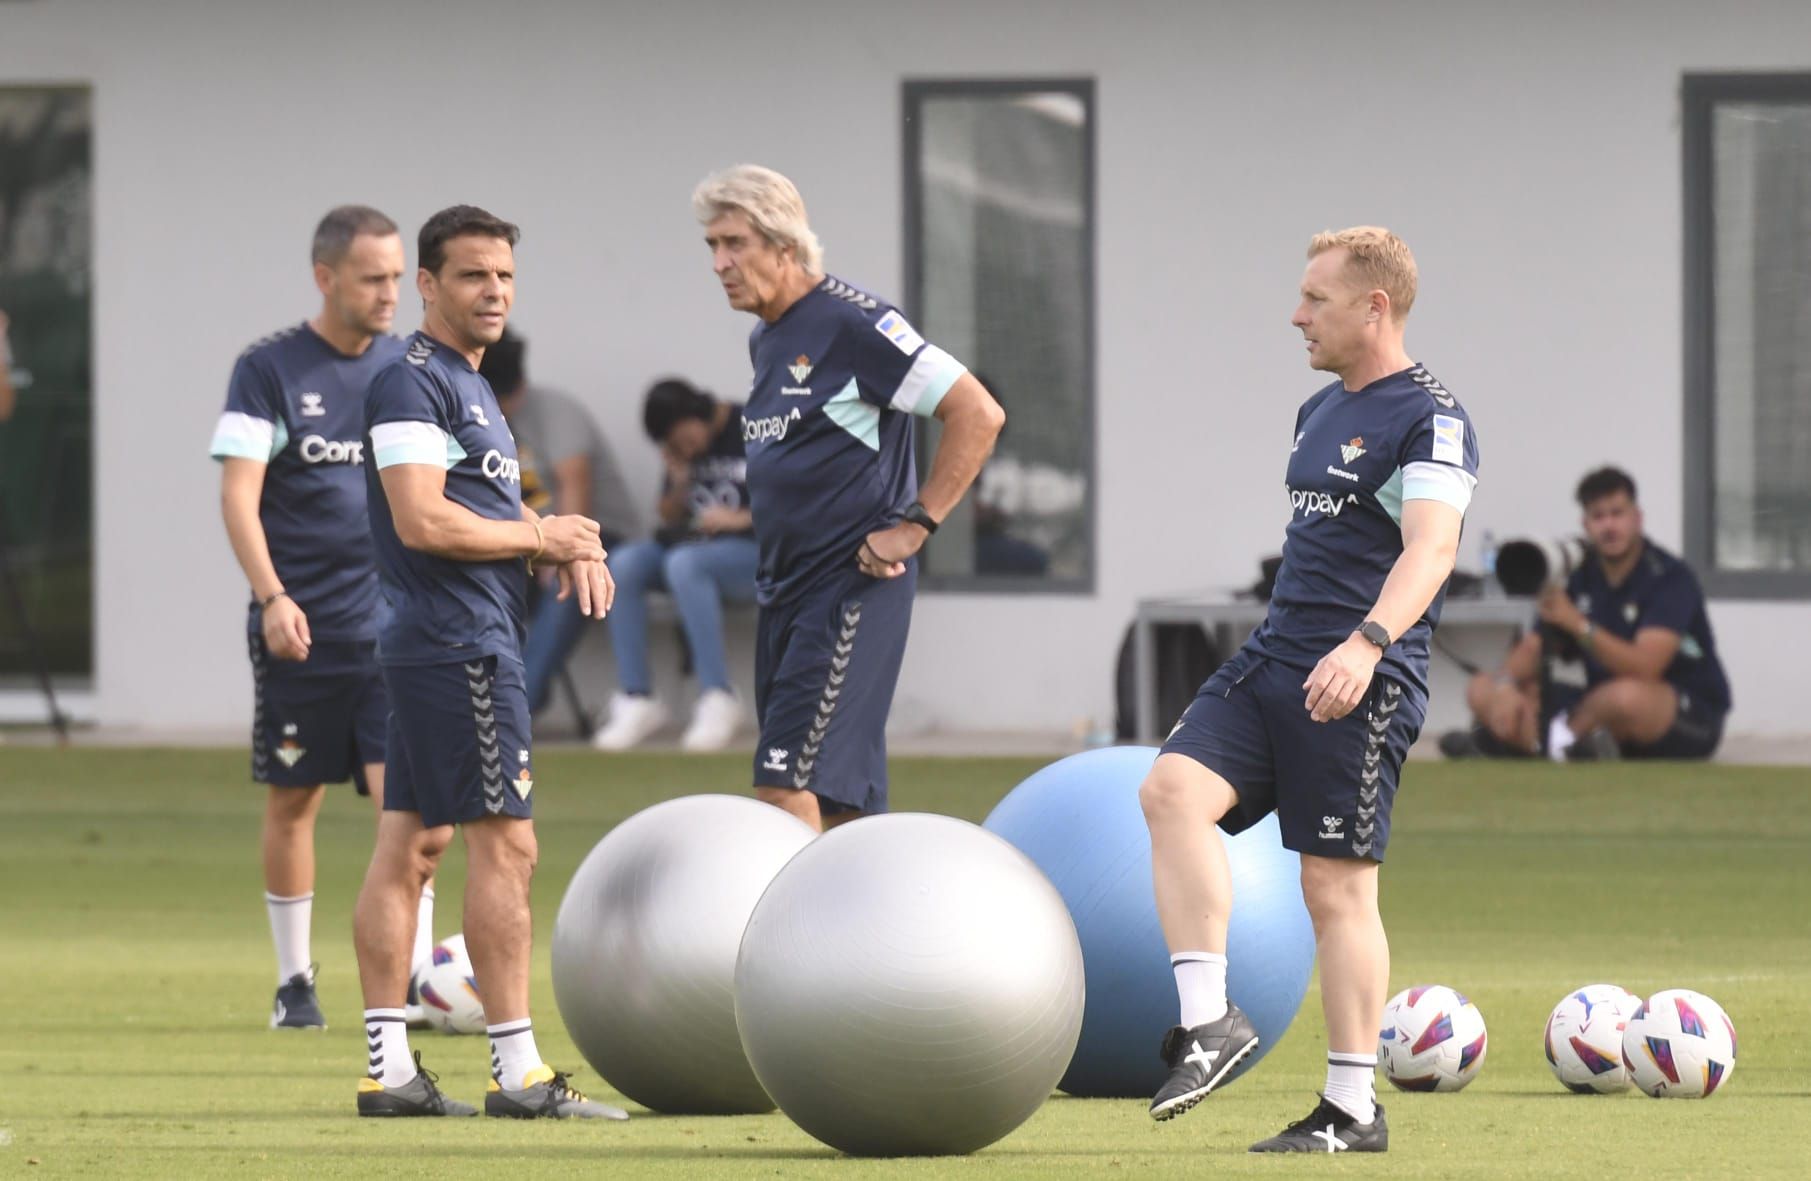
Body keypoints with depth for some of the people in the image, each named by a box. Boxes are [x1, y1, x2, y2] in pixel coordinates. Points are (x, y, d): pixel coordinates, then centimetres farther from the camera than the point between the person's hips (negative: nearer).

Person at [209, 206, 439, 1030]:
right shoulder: (269, 371, -3)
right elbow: (238, 496, -9)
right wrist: (273, 598, -20)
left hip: (391, 623, 2)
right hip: (298, 627, -2)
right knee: (293, 800, 6)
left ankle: (414, 975, -8)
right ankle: (294, 981, 18)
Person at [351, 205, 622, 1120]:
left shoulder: (468, 384, 19)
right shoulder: (412, 382, -13)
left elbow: (492, 500, 27)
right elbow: (423, 520, -22)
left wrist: (568, 550, 6)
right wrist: (543, 537, -11)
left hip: (427, 649, 10)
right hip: (457, 644, -10)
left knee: (410, 843, 8)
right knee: (505, 845, -9)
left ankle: (388, 1069, 9)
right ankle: (516, 1072, -9)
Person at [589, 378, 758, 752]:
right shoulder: (683, 451, 11)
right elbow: (670, 517, 18)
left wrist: (742, 518, -20)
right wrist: (679, 483, -3)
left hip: (757, 552, -7)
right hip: (694, 543, 7)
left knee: (683, 564, -37)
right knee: (623, 565, -20)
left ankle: (717, 702, -36)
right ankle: (636, 701, -22)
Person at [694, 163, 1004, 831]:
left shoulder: (852, 325, -12)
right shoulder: (765, 341, 15)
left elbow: (978, 414, -14)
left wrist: (914, 525, -15)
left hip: (853, 591, -9)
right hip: (784, 593, 9)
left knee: (788, 790, -16)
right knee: (841, 804, 9)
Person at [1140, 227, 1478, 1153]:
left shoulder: (1429, 420, -10)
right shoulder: (1319, 411, 18)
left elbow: (1429, 549, -24)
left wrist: (1368, 642, -39)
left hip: (1361, 688, -8)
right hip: (1271, 661, 8)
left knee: (1336, 884, -5)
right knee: (1172, 788, -15)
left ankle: (1352, 1106, 3)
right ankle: (1208, 1021, -17)